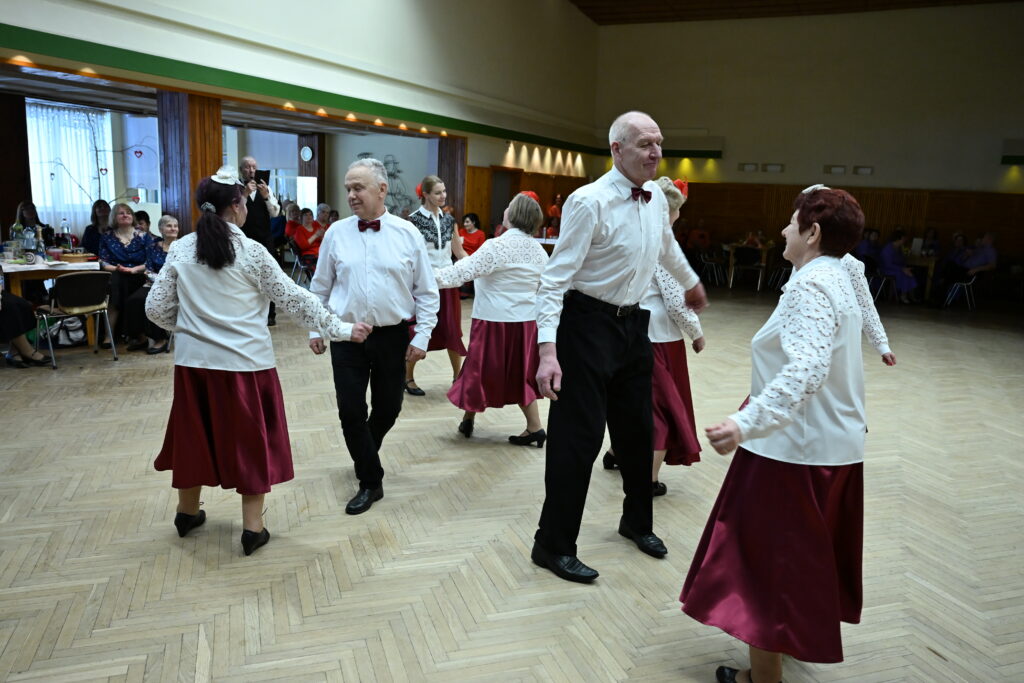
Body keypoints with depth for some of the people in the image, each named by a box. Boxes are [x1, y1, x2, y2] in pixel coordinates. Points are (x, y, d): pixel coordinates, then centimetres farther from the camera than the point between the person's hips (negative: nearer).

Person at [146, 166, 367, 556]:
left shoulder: (180, 250, 1)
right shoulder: (251, 252, -10)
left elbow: (156, 309, 3)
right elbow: (294, 299, -8)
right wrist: (341, 329, -1)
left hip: (194, 362, 4)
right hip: (245, 362, -4)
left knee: (195, 434, 19)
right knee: (250, 440, 8)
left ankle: (188, 513, 38)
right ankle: (253, 528, 15)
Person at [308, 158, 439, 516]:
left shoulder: (408, 234, -3)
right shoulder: (336, 233, 1)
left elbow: (426, 292, 0)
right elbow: (320, 287, 10)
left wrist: (422, 336, -5)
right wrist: (315, 329, 8)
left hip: (393, 336, 0)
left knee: (388, 408, 12)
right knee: (351, 412, 0)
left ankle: (366, 455, 42)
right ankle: (371, 482, 16)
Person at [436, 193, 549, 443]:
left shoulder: (497, 246, -16)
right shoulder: (539, 251, 5)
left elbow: (464, 271, -21)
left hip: (495, 320, -6)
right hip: (525, 321, 6)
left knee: (480, 369, 10)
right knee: (520, 374, 14)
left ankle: (468, 419, 25)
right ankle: (534, 427, 12)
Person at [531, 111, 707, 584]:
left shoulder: (656, 197, 4)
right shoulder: (589, 202, -18)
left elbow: (667, 248, 26)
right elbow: (556, 277, -21)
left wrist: (692, 284, 41)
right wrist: (547, 350, -29)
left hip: (634, 323, 8)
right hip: (588, 325, -7)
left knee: (637, 430, 18)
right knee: (578, 436, -4)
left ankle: (637, 522, 40)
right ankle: (552, 545, 13)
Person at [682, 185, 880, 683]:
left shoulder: (811, 285, -20)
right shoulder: (837, 280, 11)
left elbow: (806, 370, -35)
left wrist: (748, 422, -44)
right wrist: (762, 399, 26)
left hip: (796, 448, -10)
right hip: (837, 443, 10)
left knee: (767, 557, 3)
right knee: (806, 553, 25)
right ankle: (799, 636, 44)